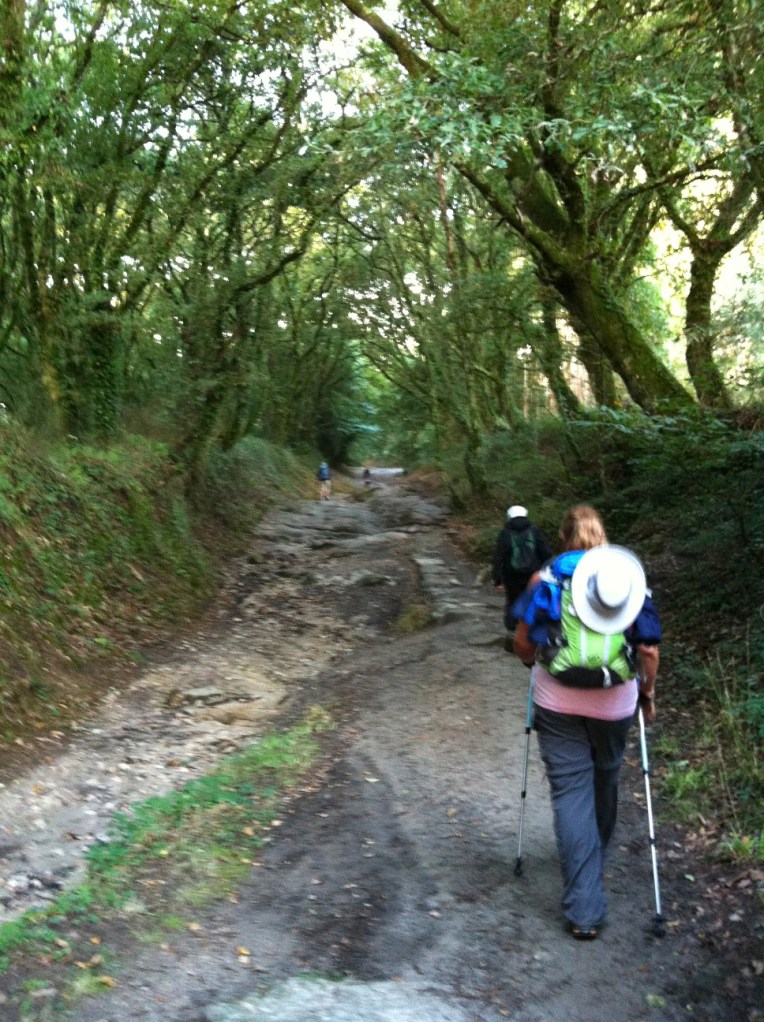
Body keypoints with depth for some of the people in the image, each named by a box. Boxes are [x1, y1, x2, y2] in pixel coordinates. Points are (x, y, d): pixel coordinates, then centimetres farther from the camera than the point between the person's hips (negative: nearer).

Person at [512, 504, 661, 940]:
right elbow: (649, 649, -2)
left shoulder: (547, 578, -4)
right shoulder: (632, 577, -1)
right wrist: (649, 692, 14)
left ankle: (585, 909, 2)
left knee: (571, 793, 3)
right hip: (614, 705, 2)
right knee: (605, 784, 23)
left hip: (557, 704, -2)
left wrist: (533, 661, 19)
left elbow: (523, 644, -3)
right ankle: (595, 864, 46)